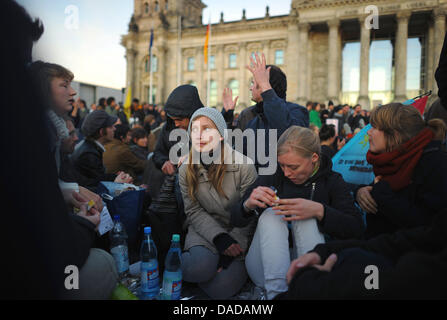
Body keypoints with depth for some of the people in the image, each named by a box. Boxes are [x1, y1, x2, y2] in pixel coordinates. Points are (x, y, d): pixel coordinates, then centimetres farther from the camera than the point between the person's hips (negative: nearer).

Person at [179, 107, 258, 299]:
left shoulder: (244, 165, -15)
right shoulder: (186, 170, -3)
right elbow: (194, 211, -3)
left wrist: (232, 248, -17)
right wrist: (219, 238, -19)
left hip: (239, 234, -2)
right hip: (206, 230, 2)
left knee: (220, 289, -20)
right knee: (200, 267, -29)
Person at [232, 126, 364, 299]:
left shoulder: (333, 182, 0)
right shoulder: (271, 176, 2)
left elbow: (357, 229, -14)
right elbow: (236, 221, 3)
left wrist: (319, 211, -31)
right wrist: (248, 205, -21)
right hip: (264, 270, 2)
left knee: (307, 218, -23)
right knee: (270, 215, -23)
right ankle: (276, 292, -33)